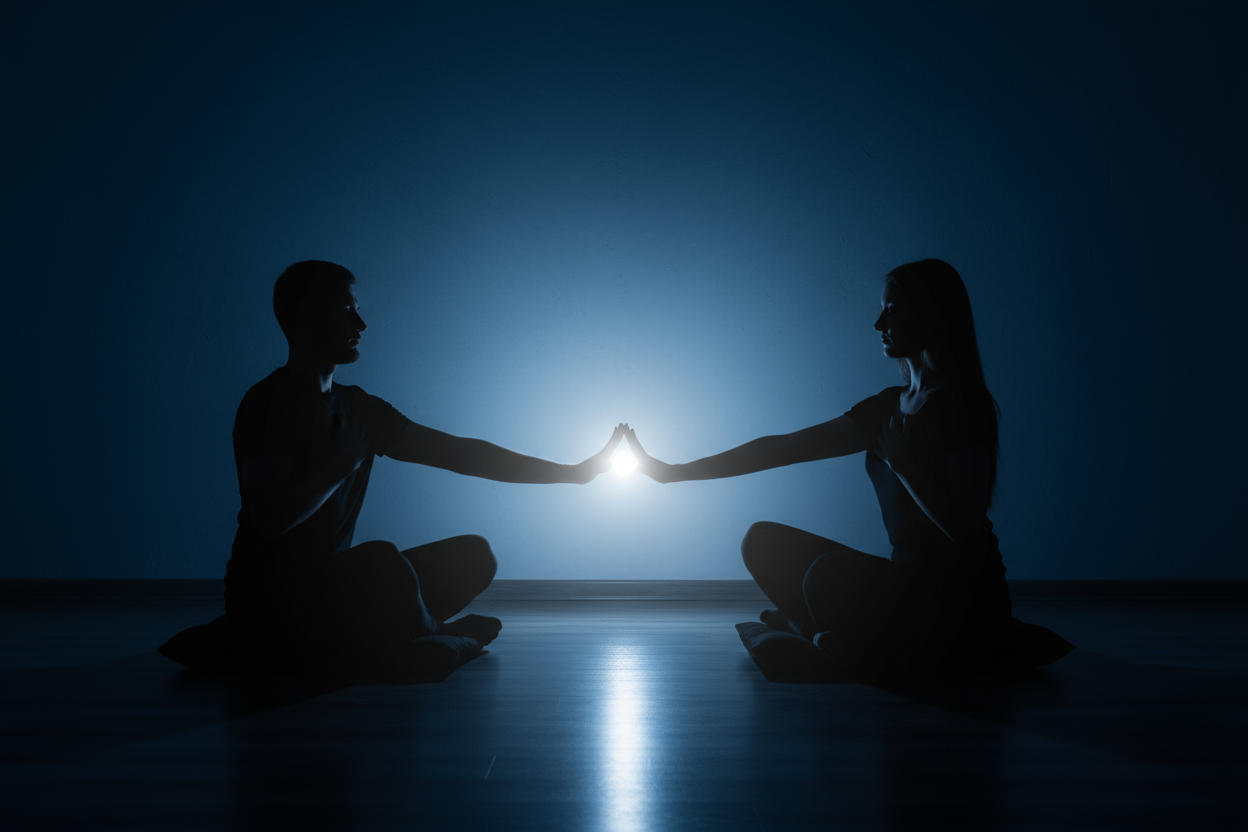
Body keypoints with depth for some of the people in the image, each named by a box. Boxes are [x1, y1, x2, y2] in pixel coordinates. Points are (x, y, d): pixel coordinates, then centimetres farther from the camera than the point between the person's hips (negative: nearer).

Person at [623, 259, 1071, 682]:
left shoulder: (963, 405, -13)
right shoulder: (888, 406, 10)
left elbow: (962, 527, -22)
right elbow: (783, 448, 7)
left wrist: (899, 460, -12)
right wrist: (674, 472, 4)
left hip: (960, 596, -7)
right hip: (908, 580, 8)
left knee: (828, 575, -32)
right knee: (762, 542, 4)